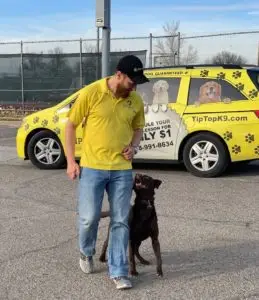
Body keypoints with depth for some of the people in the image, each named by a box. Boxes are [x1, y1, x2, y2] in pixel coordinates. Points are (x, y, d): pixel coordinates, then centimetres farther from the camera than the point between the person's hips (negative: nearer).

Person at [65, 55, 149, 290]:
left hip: (122, 170, 3)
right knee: (89, 217, 1)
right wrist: (71, 161, -5)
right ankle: (87, 252, 34)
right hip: (92, 167, -3)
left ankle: (118, 272, 16)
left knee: (120, 221, 4)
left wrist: (133, 147, -3)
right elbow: (71, 125, -2)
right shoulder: (91, 92, -9)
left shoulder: (136, 100, 2)